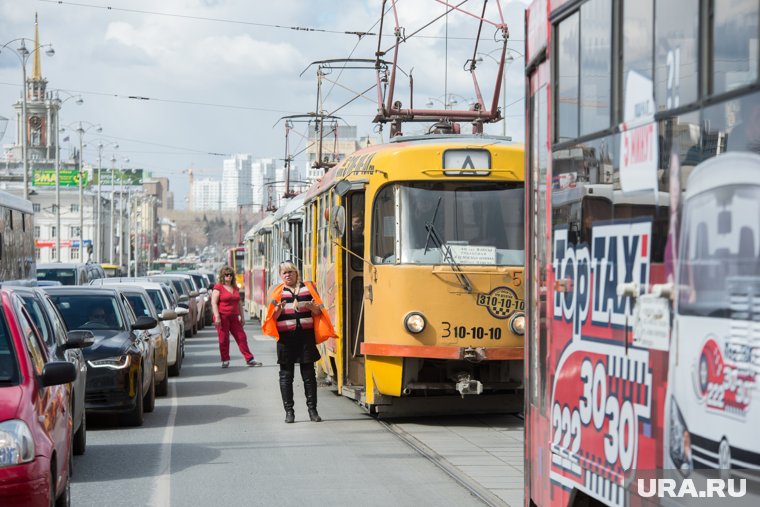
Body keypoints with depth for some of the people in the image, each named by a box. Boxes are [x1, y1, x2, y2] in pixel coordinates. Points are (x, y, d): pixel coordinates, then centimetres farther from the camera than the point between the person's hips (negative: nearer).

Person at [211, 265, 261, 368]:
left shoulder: (235, 288, 15)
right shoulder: (218, 287, -3)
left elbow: (239, 303, 21)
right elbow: (214, 303, -9)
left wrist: (242, 317, 16)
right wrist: (217, 317, -18)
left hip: (234, 317, 5)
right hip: (222, 317, -5)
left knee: (241, 337, 2)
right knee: (224, 339, -1)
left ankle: (249, 359, 4)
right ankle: (225, 361, 8)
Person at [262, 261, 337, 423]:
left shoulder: (307, 288, 9)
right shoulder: (278, 292, 7)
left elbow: (318, 312, 10)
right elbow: (273, 317, 3)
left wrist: (312, 307, -12)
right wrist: (278, 310, -19)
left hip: (305, 335, 1)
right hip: (285, 337, 0)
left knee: (309, 374, 3)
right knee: (286, 375, 2)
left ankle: (312, 409, 9)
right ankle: (289, 411, 8)